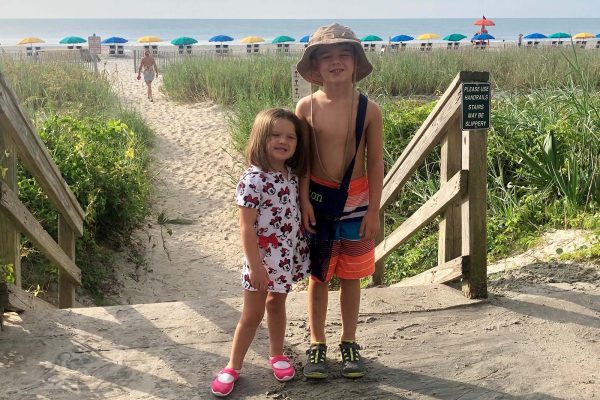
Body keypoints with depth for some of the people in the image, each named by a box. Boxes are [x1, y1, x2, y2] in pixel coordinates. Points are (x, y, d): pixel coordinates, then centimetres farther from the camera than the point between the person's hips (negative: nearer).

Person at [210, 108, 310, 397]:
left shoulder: (292, 174, 1)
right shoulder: (253, 180, -21)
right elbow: (246, 227, -19)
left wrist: (299, 250, 11)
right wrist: (255, 265, -19)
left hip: (289, 254, 6)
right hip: (263, 256, -5)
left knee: (276, 304, 22)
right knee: (252, 313, 5)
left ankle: (277, 354, 39)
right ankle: (233, 367, 21)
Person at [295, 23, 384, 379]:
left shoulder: (369, 110, -8)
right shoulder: (307, 107, -6)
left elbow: (375, 163, -4)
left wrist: (374, 211, -5)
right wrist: (304, 201, -9)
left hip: (356, 202, 0)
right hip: (318, 199, 0)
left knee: (351, 277, 12)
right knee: (318, 277, 10)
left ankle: (349, 343, 28)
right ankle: (317, 344, 24)